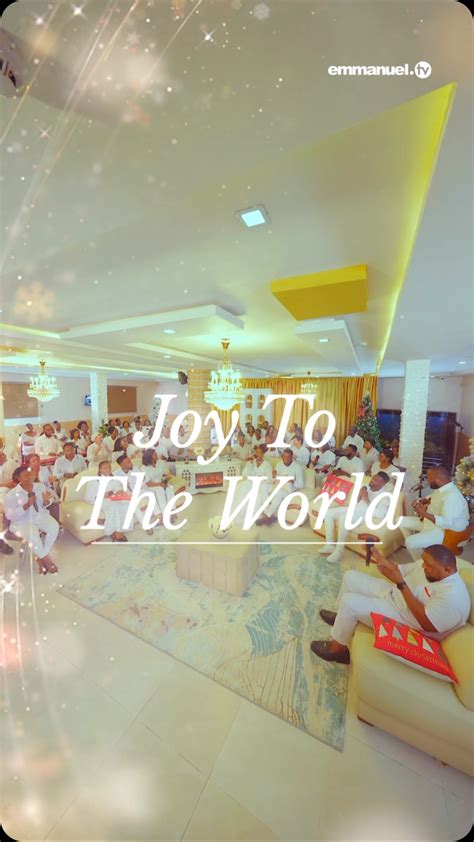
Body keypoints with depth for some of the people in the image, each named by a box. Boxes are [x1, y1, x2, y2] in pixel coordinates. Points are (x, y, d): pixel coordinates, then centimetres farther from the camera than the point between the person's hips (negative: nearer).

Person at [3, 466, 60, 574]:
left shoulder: (40, 486, 0)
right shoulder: (11, 495, -11)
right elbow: (10, 515, -13)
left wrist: (46, 502, -15)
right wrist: (27, 505, -26)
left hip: (41, 516, 4)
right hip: (22, 521, -3)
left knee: (54, 526, -25)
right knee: (33, 534, -33)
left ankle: (40, 558, -7)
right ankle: (46, 559, -8)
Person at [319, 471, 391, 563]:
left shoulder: (385, 496, -9)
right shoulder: (366, 487, 11)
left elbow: (380, 515, -22)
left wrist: (367, 500, -21)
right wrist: (359, 495, -6)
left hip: (365, 515, -7)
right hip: (354, 510, 8)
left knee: (343, 518, -36)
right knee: (328, 513, -11)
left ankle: (339, 551, -22)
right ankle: (329, 545, -5)